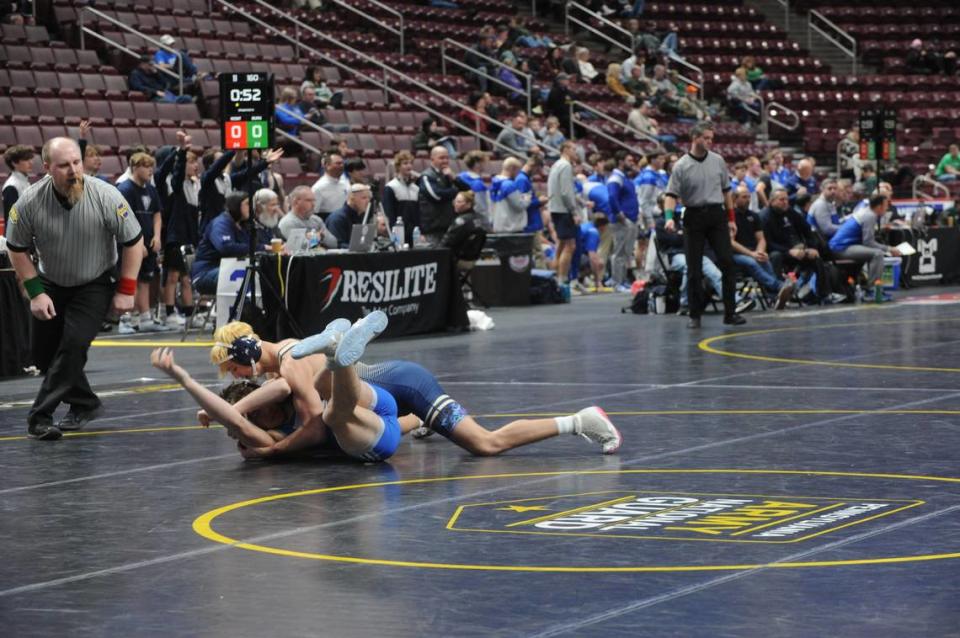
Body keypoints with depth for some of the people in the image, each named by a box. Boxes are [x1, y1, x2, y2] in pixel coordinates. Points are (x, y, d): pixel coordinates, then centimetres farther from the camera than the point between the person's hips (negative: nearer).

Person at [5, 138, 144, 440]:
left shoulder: (105, 196, -24)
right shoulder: (29, 202, -20)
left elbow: (133, 241, -11)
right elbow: (17, 249, -4)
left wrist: (126, 290, -11)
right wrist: (35, 292, -10)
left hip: (95, 285, -3)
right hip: (52, 284, 3)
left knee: (74, 344, -21)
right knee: (44, 354, 3)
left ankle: (40, 416, -13)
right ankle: (85, 404, 25)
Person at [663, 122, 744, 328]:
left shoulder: (718, 161, 7)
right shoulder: (681, 166, -4)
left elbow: (726, 191, 14)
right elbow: (671, 194, -7)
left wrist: (731, 218, 13)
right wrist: (669, 217, -23)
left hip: (717, 215, 3)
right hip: (694, 216, -2)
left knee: (727, 262, -6)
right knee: (694, 268, 1)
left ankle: (730, 313, -2)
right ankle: (695, 315, 9)